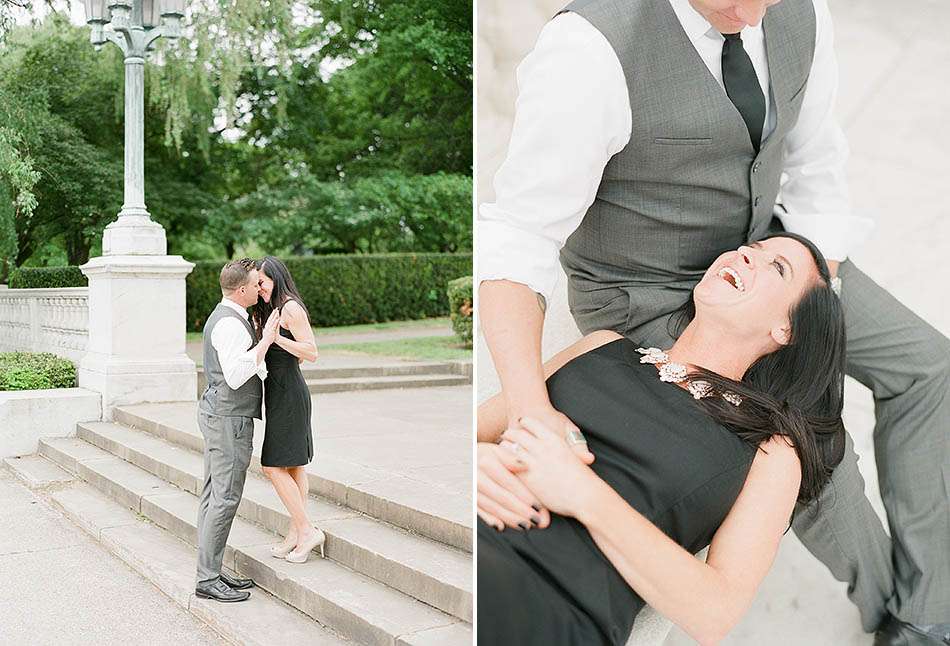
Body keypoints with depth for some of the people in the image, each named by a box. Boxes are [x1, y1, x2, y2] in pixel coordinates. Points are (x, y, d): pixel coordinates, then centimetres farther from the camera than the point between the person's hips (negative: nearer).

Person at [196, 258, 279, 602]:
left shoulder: (222, 316, 15)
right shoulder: (230, 323, -18)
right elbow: (236, 375, -28)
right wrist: (266, 340, -23)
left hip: (217, 415, 11)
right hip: (230, 419, -11)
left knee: (213, 495, 10)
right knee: (226, 497, -7)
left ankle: (211, 572, 15)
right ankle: (208, 579, -3)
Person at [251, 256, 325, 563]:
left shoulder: (290, 309, -13)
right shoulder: (271, 310, 17)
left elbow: (311, 352, -19)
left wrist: (276, 337, -25)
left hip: (288, 394, -10)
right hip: (282, 393, 10)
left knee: (273, 466, -8)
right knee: (295, 467, 10)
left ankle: (307, 530, -4)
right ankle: (297, 533, 15)